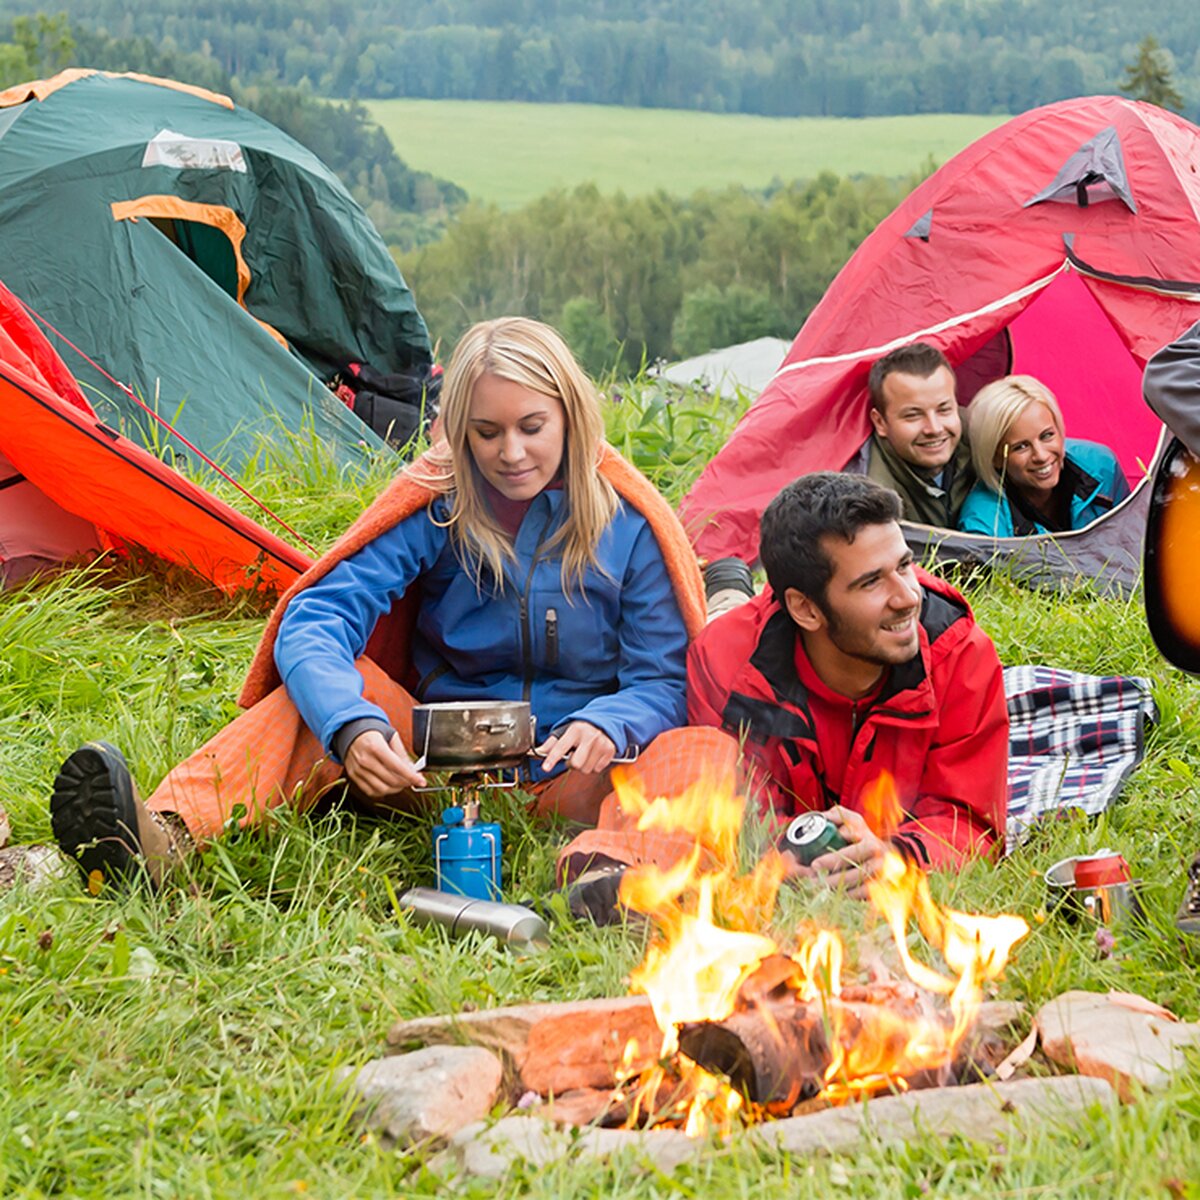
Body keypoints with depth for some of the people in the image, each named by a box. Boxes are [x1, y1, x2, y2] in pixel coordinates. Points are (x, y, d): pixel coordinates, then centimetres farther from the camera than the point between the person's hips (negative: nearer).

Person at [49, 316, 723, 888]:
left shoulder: (629, 523, -4)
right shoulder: (438, 504, -3)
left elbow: (662, 680, -2)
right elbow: (317, 618, -14)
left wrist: (607, 725, -27)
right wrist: (351, 725, -36)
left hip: (568, 783, -1)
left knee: (692, 754, -31)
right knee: (339, 680, -24)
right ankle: (165, 834, -46)